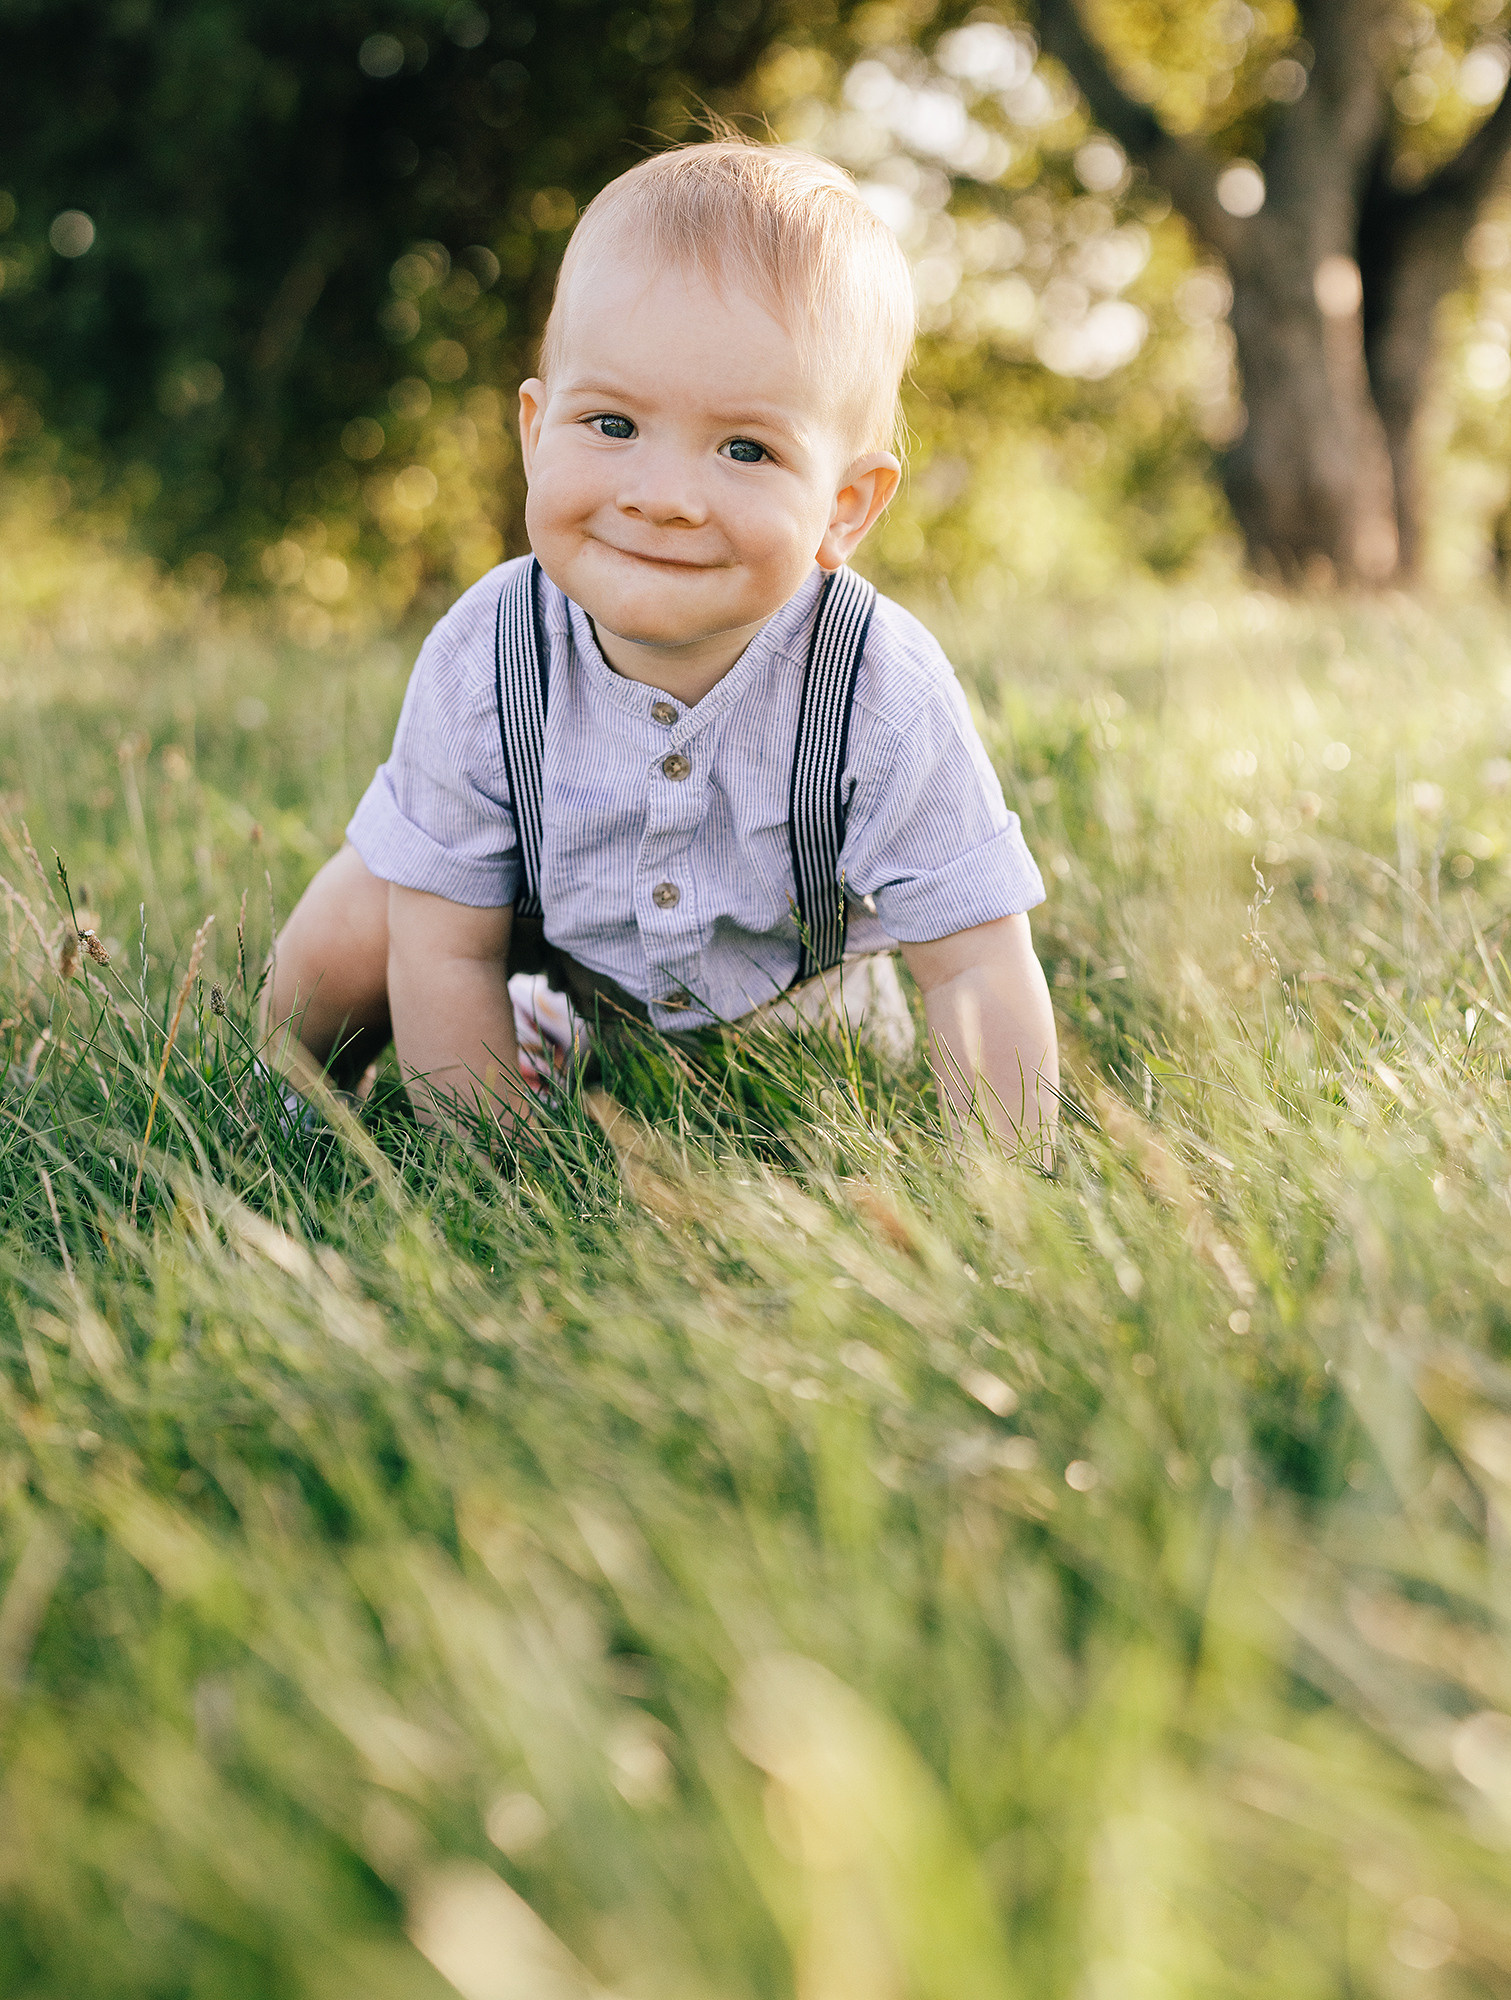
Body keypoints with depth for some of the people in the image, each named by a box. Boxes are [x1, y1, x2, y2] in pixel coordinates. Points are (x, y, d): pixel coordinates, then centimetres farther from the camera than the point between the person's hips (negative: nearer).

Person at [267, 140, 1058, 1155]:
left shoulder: (887, 699, -38)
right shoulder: (479, 664, -33)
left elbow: (978, 973, -30)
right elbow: (451, 955, -23)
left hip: (797, 982, 1)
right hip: (548, 914, 0)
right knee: (339, 945, -13)